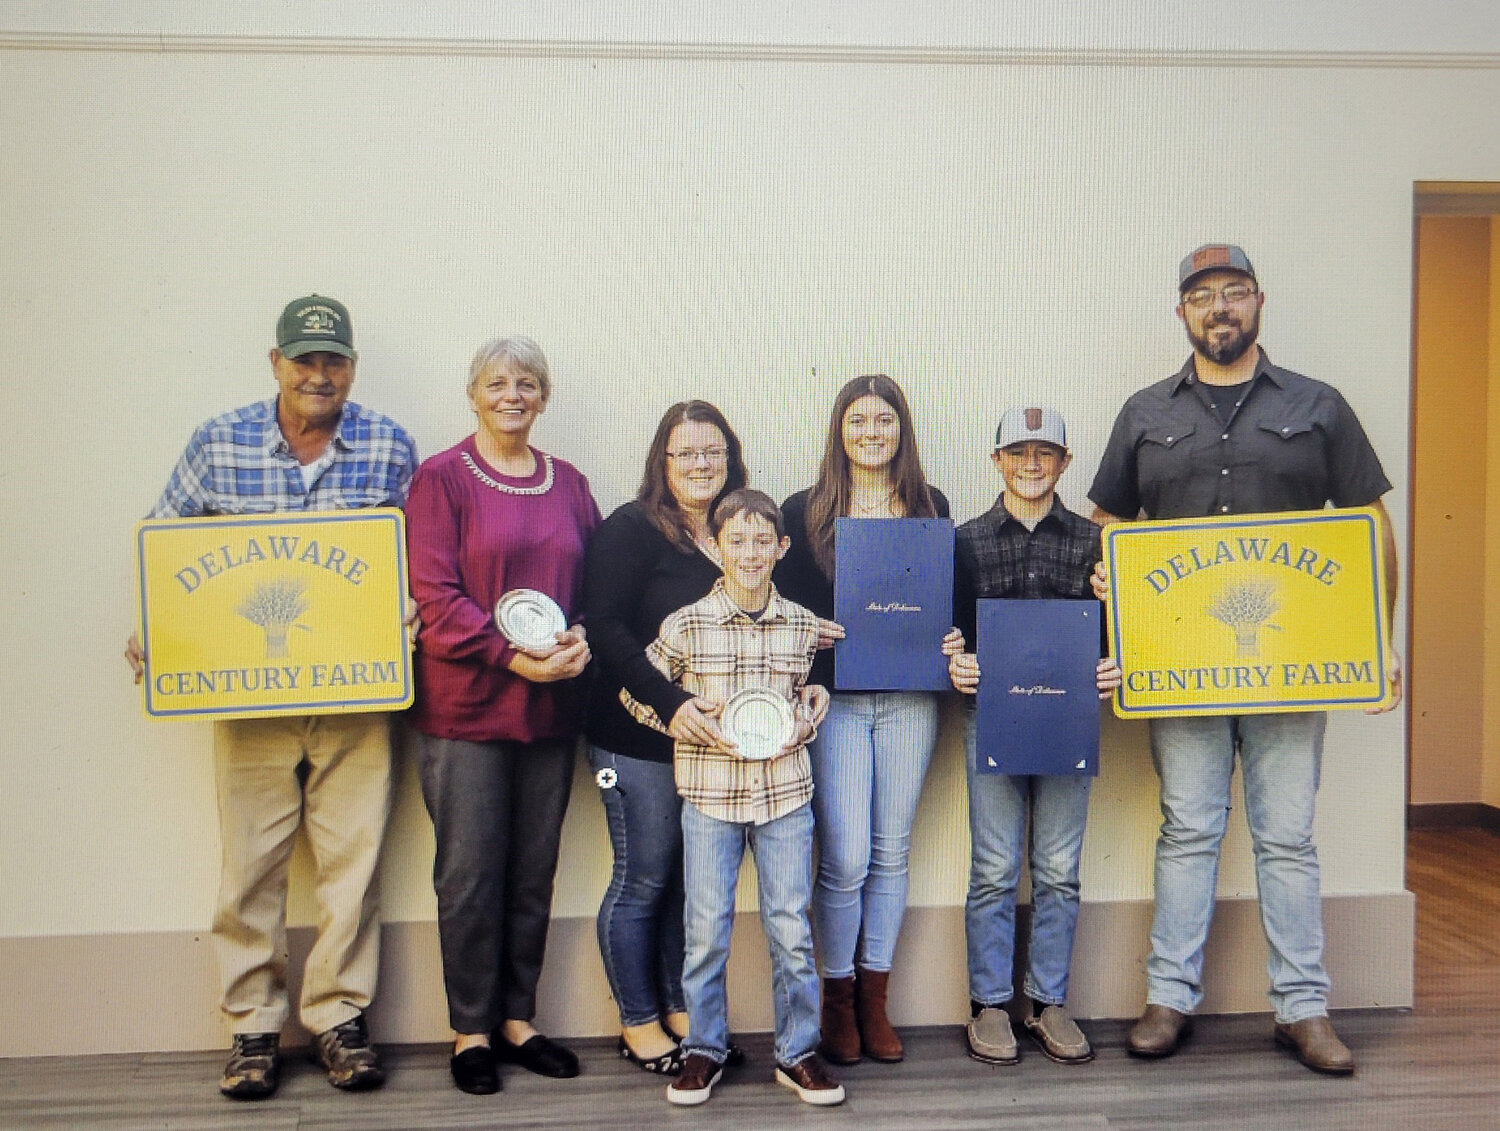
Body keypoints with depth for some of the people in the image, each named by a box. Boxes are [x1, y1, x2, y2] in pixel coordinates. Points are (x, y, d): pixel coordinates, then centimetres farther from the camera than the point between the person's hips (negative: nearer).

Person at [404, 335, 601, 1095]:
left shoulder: (568, 483, 12)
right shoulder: (441, 479, -2)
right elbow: (433, 595, -10)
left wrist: (582, 640, -8)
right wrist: (511, 655, -19)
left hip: (551, 706, 5)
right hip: (464, 707, -4)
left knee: (534, 873, 12)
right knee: (470, 875, 3)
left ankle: (517, 1019, 27)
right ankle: (470, 1031, 20)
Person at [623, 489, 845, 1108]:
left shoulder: (802, 624, 1)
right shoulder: (685, 625, -5)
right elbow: (636, 691, 4)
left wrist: (801, 726, -4)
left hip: (785, 791, 2)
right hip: (709, 793, -1)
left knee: (792, 929, 7)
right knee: (706, 930, 6)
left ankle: (797, 1053, 23)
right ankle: (704, 1050, 25)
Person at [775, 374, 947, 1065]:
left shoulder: (930, 508, 10)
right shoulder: (805, 512, 3)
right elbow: (783, 605, 2)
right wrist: (811, 630, -17)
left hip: (910, 699, 3)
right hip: (836, 700, -2)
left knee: (892, 851, 9)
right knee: (845, 858, -4)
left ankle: (874, 997, 24)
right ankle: (837, 994, 18)